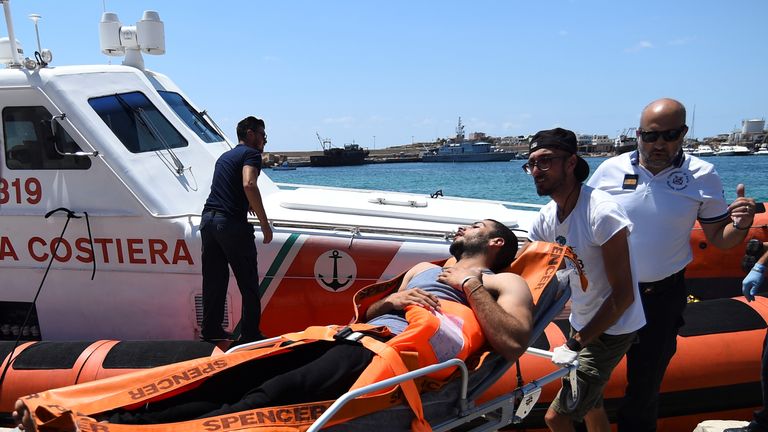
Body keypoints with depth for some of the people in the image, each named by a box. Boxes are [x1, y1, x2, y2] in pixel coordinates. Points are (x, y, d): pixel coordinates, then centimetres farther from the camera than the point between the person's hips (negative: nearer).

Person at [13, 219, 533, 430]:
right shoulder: (424, 269, 38)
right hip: (354, 335, 8)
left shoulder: (505, 283, 17)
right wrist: (389, 301, 9)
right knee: (230, 378, -14)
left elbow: (514, 344, -4)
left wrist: (470, 287, -1)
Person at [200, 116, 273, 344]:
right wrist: (265, 224, -19)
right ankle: (250, 334, 5)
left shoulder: (224, 156, 24)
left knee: (213, 280, 14)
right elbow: (249, 184, -21)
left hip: (208, 219, 8)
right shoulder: (251, 154, -2)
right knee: (248, 283, 2)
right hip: (231, 222, -8)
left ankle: (210, 330, 21)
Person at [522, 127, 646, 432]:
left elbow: (623, 295, -25)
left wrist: (576, 344, -22)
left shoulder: (601, 212, -27)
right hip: (582, 324, 8)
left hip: (612, 330, -8)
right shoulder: (547, 216, -3)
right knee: (588, 405, 24)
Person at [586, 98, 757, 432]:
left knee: (645, 383, 13)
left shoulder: (702, 176, -5)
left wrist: (740, 226, -20)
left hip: (662, 296, 0)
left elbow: (718, 238, 2)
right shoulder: (610, 170, -5)